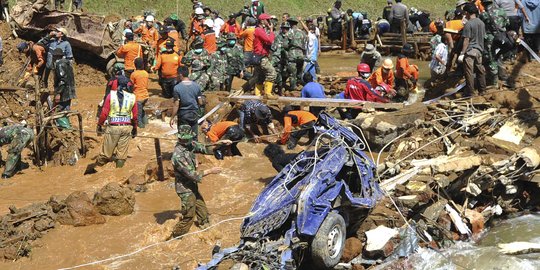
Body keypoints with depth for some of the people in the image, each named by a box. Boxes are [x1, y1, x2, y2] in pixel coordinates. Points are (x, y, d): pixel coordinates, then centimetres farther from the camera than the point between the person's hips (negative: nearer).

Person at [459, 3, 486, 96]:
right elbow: (483, 37, 14)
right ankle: (482, 89, 24)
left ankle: (469, 92, 1)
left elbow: (466, 40, -16)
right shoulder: (481, 23, 8)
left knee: (469, 72, -2)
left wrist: (462, 53, -14)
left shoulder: (468, 24, -14)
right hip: (479, 50, 7)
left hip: (470, 51, -7)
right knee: (480, 70, 15)